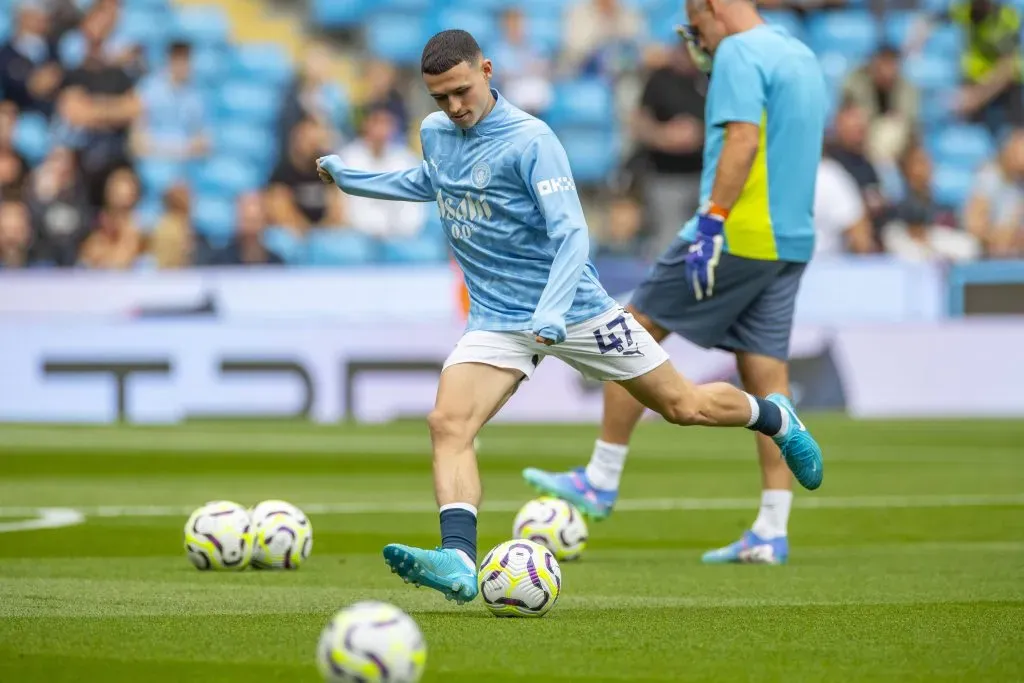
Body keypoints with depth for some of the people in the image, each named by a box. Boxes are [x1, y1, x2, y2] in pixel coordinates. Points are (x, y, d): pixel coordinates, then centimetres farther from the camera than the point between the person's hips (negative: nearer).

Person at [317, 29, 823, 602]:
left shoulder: (530, 140, -18)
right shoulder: (434, 133, 3)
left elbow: (572, 234, -22)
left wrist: (552, 311, -35)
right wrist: (349, 178, 27)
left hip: (573, 310, -5)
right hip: (496, 319, 5)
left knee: (685, 406, 6)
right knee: (448, 425, -21)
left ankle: (777, 419, 37)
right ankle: (459, 563, -32)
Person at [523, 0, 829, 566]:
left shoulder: (739, 53, -10)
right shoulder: (802, 57, 19)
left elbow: (743, 141, -21)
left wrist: (711, 223, -23)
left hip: (739, 236, -9)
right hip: (791, 242, 9)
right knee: (767, 379, 5)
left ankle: (600, 482, 8)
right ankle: (771, 533, 0)